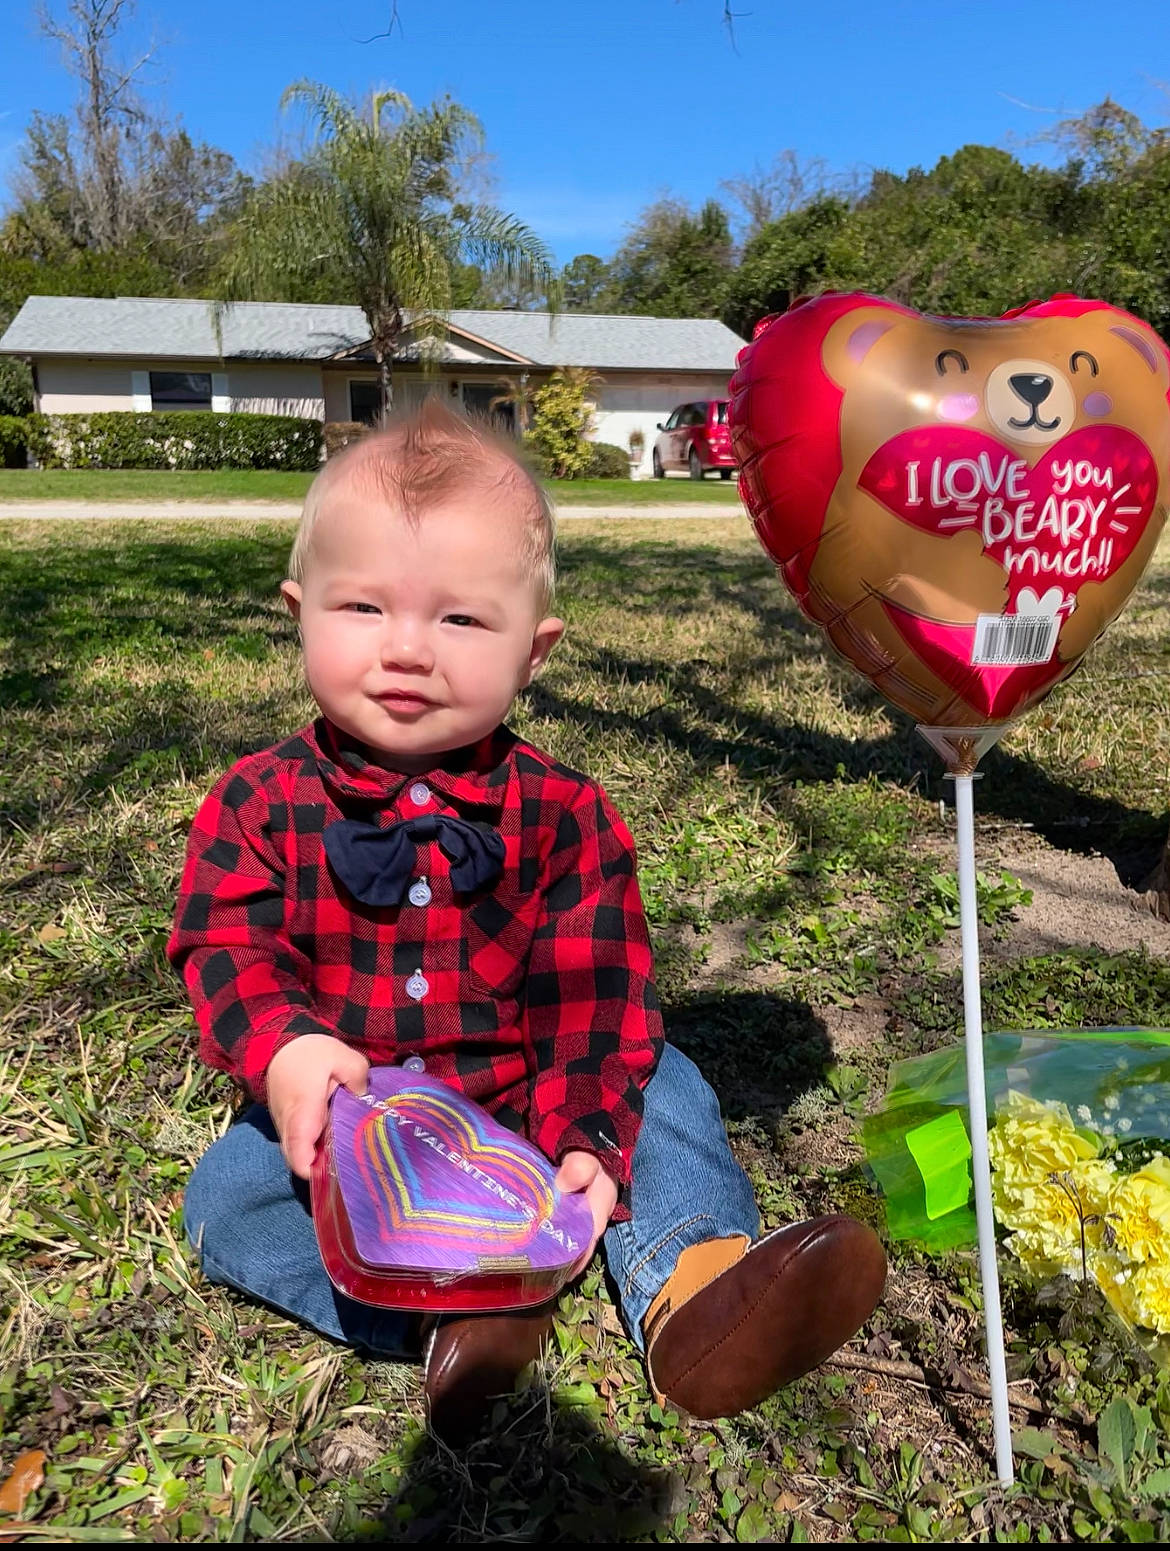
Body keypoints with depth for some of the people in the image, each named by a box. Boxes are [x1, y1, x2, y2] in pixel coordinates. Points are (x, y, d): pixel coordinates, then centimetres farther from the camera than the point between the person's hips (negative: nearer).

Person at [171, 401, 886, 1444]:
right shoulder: (260, 804, -7)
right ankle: (440, 1316, -30)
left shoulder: (559, 813, -10)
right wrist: (286, 1050, -33)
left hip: (524, 1105, 0)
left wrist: (587, 1138, -24)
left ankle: (688, 1287, -29)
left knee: (663, 1087, -15)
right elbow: (228, 954, -12)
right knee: (227, 1190, -20)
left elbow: (593, 993, -11)